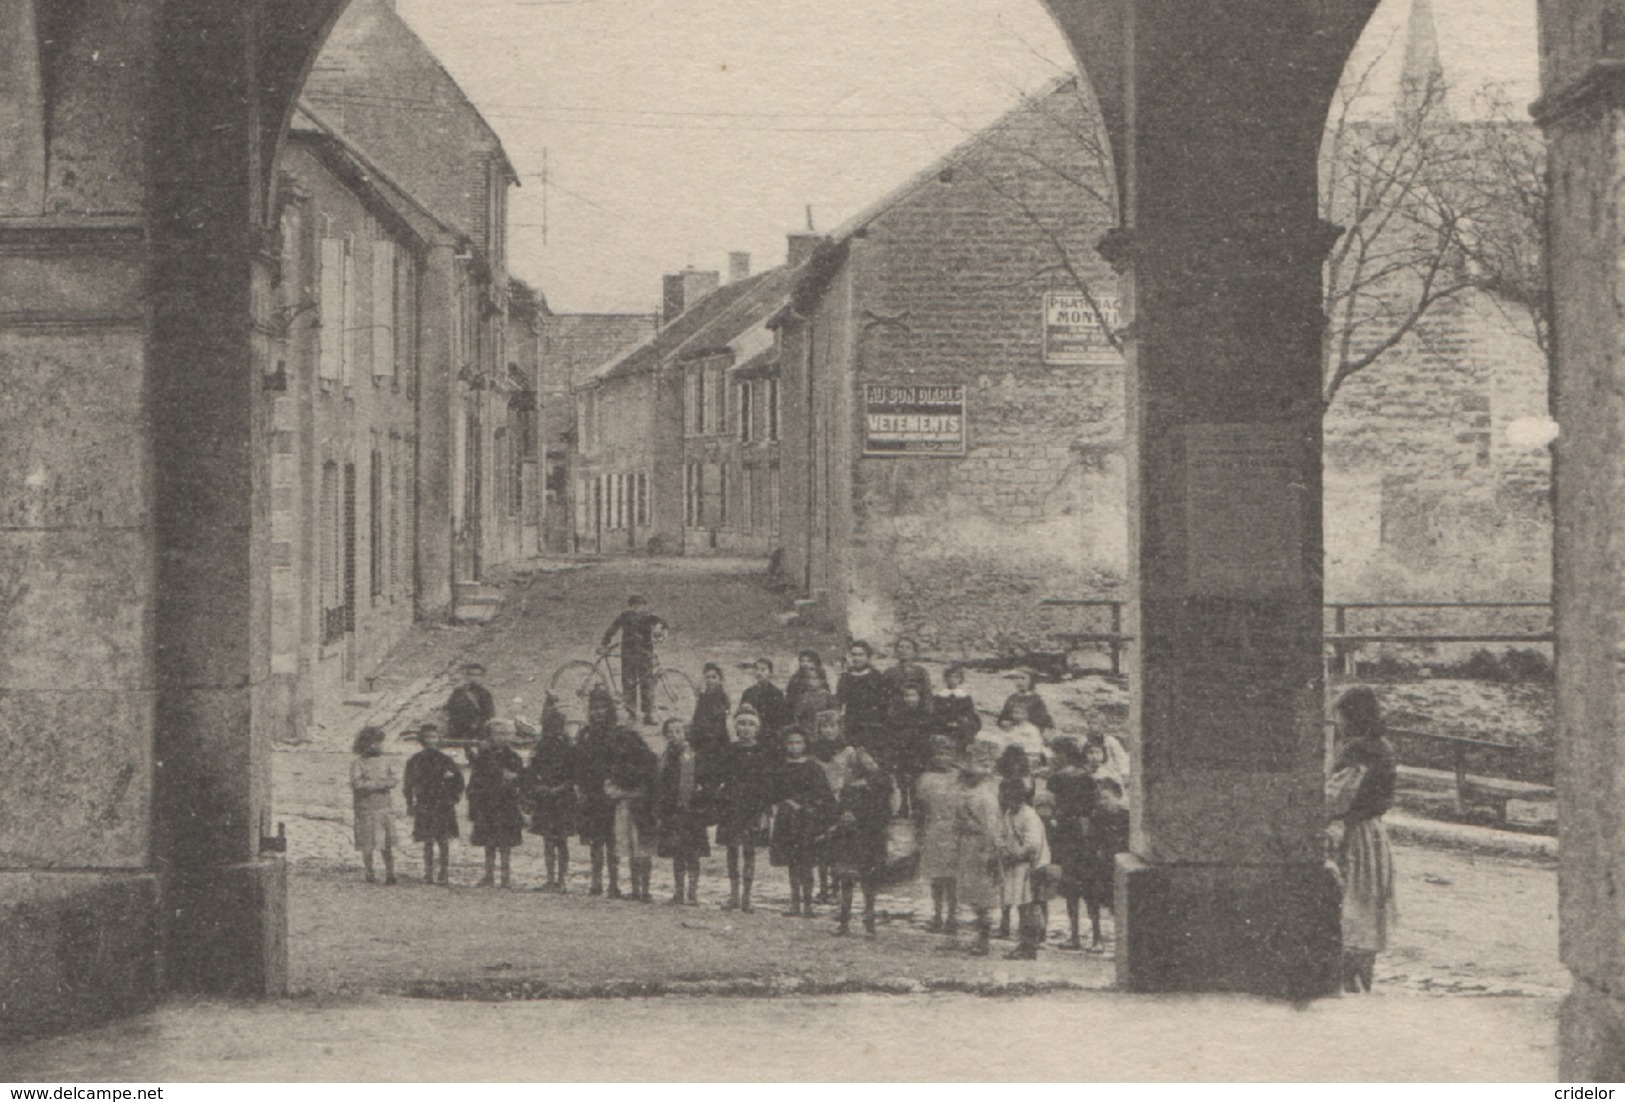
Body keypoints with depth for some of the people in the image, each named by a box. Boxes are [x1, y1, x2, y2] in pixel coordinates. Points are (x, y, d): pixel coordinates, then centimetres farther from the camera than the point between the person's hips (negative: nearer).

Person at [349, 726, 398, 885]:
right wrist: (381, 784, -11)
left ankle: (390, 874, 1)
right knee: (367, 845, 2)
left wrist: (371, 784, -12)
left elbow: (392, 782, 2)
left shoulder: (386, 762, 10)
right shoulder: (358, 764, -3)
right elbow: (357, 784, -13)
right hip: (365, 808, -3)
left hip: (383, 806, 3)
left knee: (387, 843, -2)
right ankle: (369, 874, 13)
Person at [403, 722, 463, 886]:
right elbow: (408, 783, 12)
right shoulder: (415, 760, 5)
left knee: (443, 840, -3)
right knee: (428, 842, 1)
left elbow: (458, 778, 9)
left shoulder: (445, 759, 2)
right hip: (424, 805, 1)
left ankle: (443, 873, 4)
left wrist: (455, 797, 2)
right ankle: (428, 874, 6)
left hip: (443, 805, -1)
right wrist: (410, 804, 8)